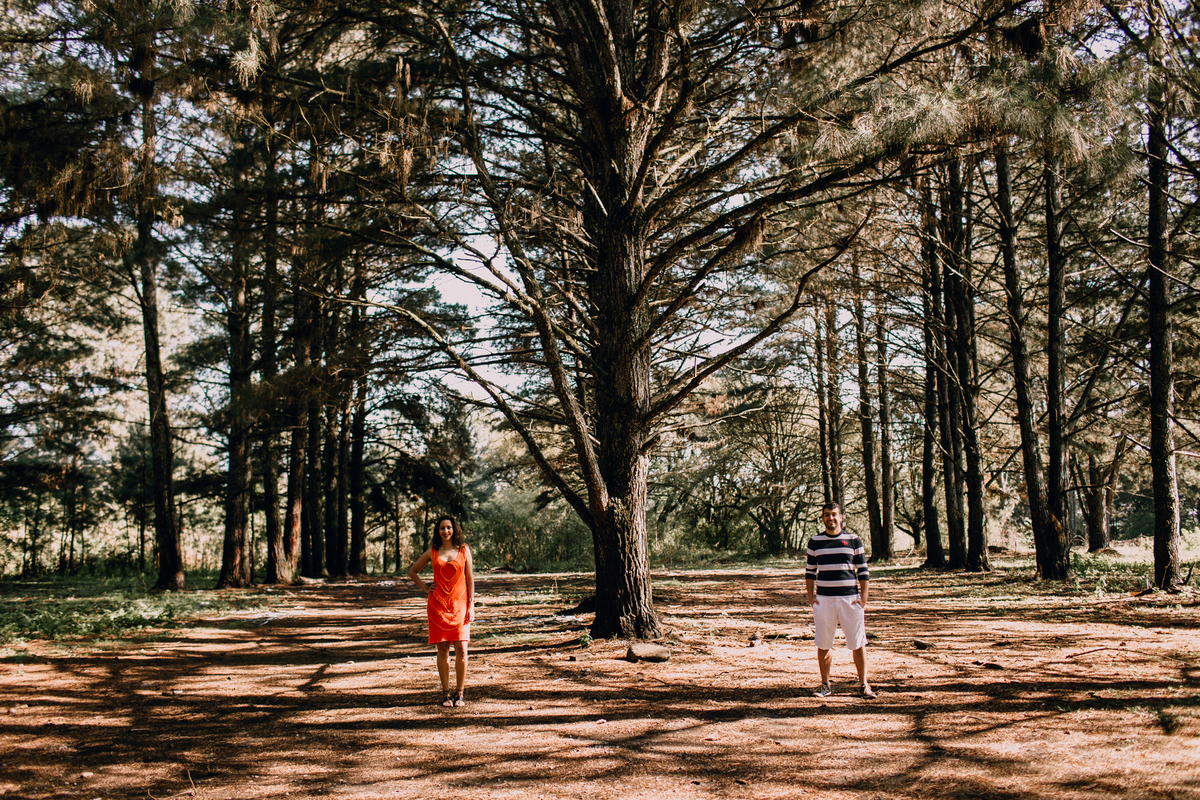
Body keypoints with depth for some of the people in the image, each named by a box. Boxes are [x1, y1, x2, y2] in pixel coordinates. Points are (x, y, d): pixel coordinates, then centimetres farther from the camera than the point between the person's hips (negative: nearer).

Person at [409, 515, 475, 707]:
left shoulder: (464, 550, 5)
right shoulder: (432, 552, 8)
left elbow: (470, 578, 4)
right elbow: (412, 571, 20)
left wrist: (471, 605, -1)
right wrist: (424, 588, 7)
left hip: (459, 604, -1)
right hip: (438, 604, 1)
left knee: (461, 649, -6)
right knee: (442, 649, 2)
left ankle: (459, 693, 3)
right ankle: (446, 693, 9)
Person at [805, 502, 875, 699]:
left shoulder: (853, 540, 4)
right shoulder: (815, 542, 7)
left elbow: (863, 571, 5)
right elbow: (810, 571, 12)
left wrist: (863, 598, -3)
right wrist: (810, 596, 2)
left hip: (850, 599, -1)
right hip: (823, 599, 1)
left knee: (858, 643, 0)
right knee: (823, 644, 5)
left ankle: (863, 685, 9)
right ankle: (825, 684, 16)